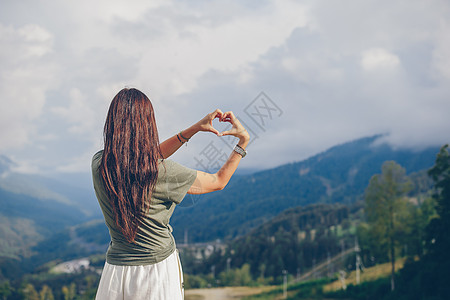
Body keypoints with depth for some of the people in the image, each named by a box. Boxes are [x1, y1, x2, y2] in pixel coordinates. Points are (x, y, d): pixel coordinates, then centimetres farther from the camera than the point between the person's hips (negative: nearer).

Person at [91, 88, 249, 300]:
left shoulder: (99, 164, -8)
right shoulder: (163, 172, -20)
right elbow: (218, 181, -3)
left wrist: (194, 129, 11)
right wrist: (243, 142, 8)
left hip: (116, 271, 4)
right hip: (158, 272, -3)